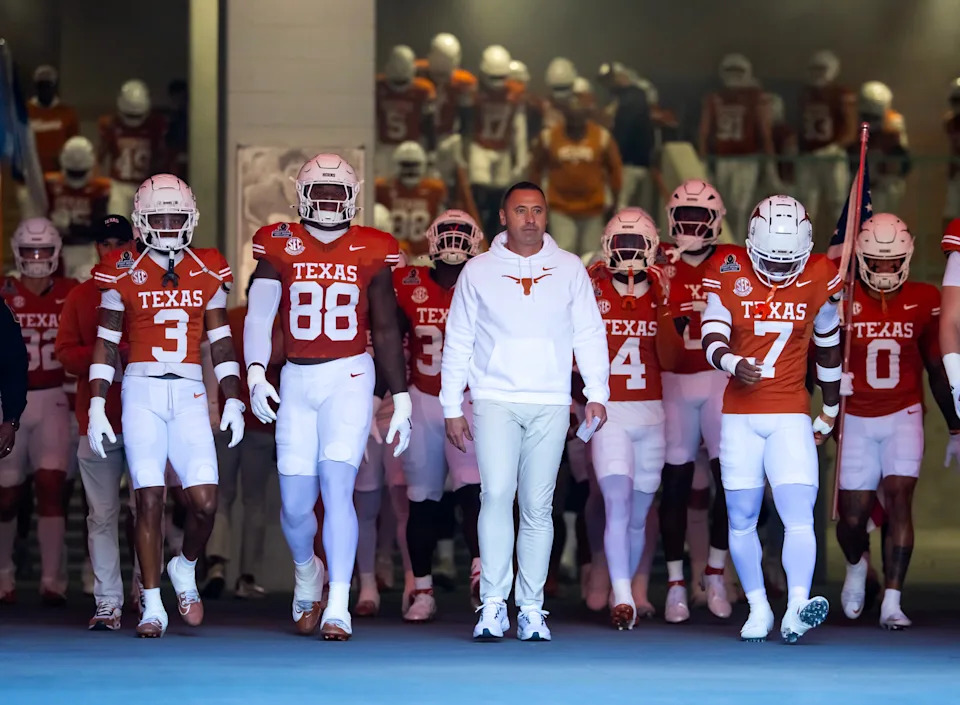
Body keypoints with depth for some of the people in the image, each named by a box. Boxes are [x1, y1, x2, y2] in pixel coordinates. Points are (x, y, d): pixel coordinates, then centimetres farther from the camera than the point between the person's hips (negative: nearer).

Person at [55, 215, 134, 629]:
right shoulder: (80, 297, 11)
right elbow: (66, 353, 6)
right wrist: (102, 358, -12)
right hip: (97, 421, 1)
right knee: (102, 515, 1)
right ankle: (107, 603, 4)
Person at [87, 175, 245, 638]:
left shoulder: (207, 273, 9)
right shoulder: (124, 274, 3)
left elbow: (221, 342, 13)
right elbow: (105, 344, 6)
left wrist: (233, 400, 6)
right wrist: (96, 406, -1)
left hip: (190, 394, 2)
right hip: (141, 391, -2)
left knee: (204, 501, -8)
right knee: (149, 498, -7)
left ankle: (185, 568, 22)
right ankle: (152, 605, 2)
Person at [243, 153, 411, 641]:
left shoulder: (370, 253, 4)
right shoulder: (280, 247, 3)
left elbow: (386, 331, 9)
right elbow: (258, 316, -4)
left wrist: (401, 398, 7)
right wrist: (255, 375, -19)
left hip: (349, 378, -1)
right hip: (296, 380, 1)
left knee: (336, 486, -16)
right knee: (295, 503, 3)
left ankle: (338, 607, -15)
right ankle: (307, 573, 35)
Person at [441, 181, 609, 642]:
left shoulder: (569, 269, 9)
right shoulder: (479, 271, 8)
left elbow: (589, 335, 11)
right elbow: (458, 342, 11)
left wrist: (597, 393, 1)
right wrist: (452, 407, 8)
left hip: (550, 404, 1)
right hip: (495, 400, -1)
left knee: (538, 505, 1)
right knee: (497, 495, -16)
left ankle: (531, 608, 5)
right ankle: (493, 604, -12)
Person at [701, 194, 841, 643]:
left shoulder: (819, 278, -1)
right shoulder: (729, 276, -4)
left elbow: (828, 344, 12)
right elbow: (712, 336, -10)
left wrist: (829, 412, 19)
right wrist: (733, 363, -33)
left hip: (791, 416, 0)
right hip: (740, 415, 0)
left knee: (799, 514, -15)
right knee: (741, 518, 5)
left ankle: (796, 608, -24)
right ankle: (758, 608, 18)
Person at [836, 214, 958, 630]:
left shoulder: (923, 301, 1)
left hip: (903, 417, 0)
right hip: (857, 420, 0)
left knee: (898, 499, -15)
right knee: (853, 515, -1)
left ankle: (892, 601, -13)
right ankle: (856, 565, 35)